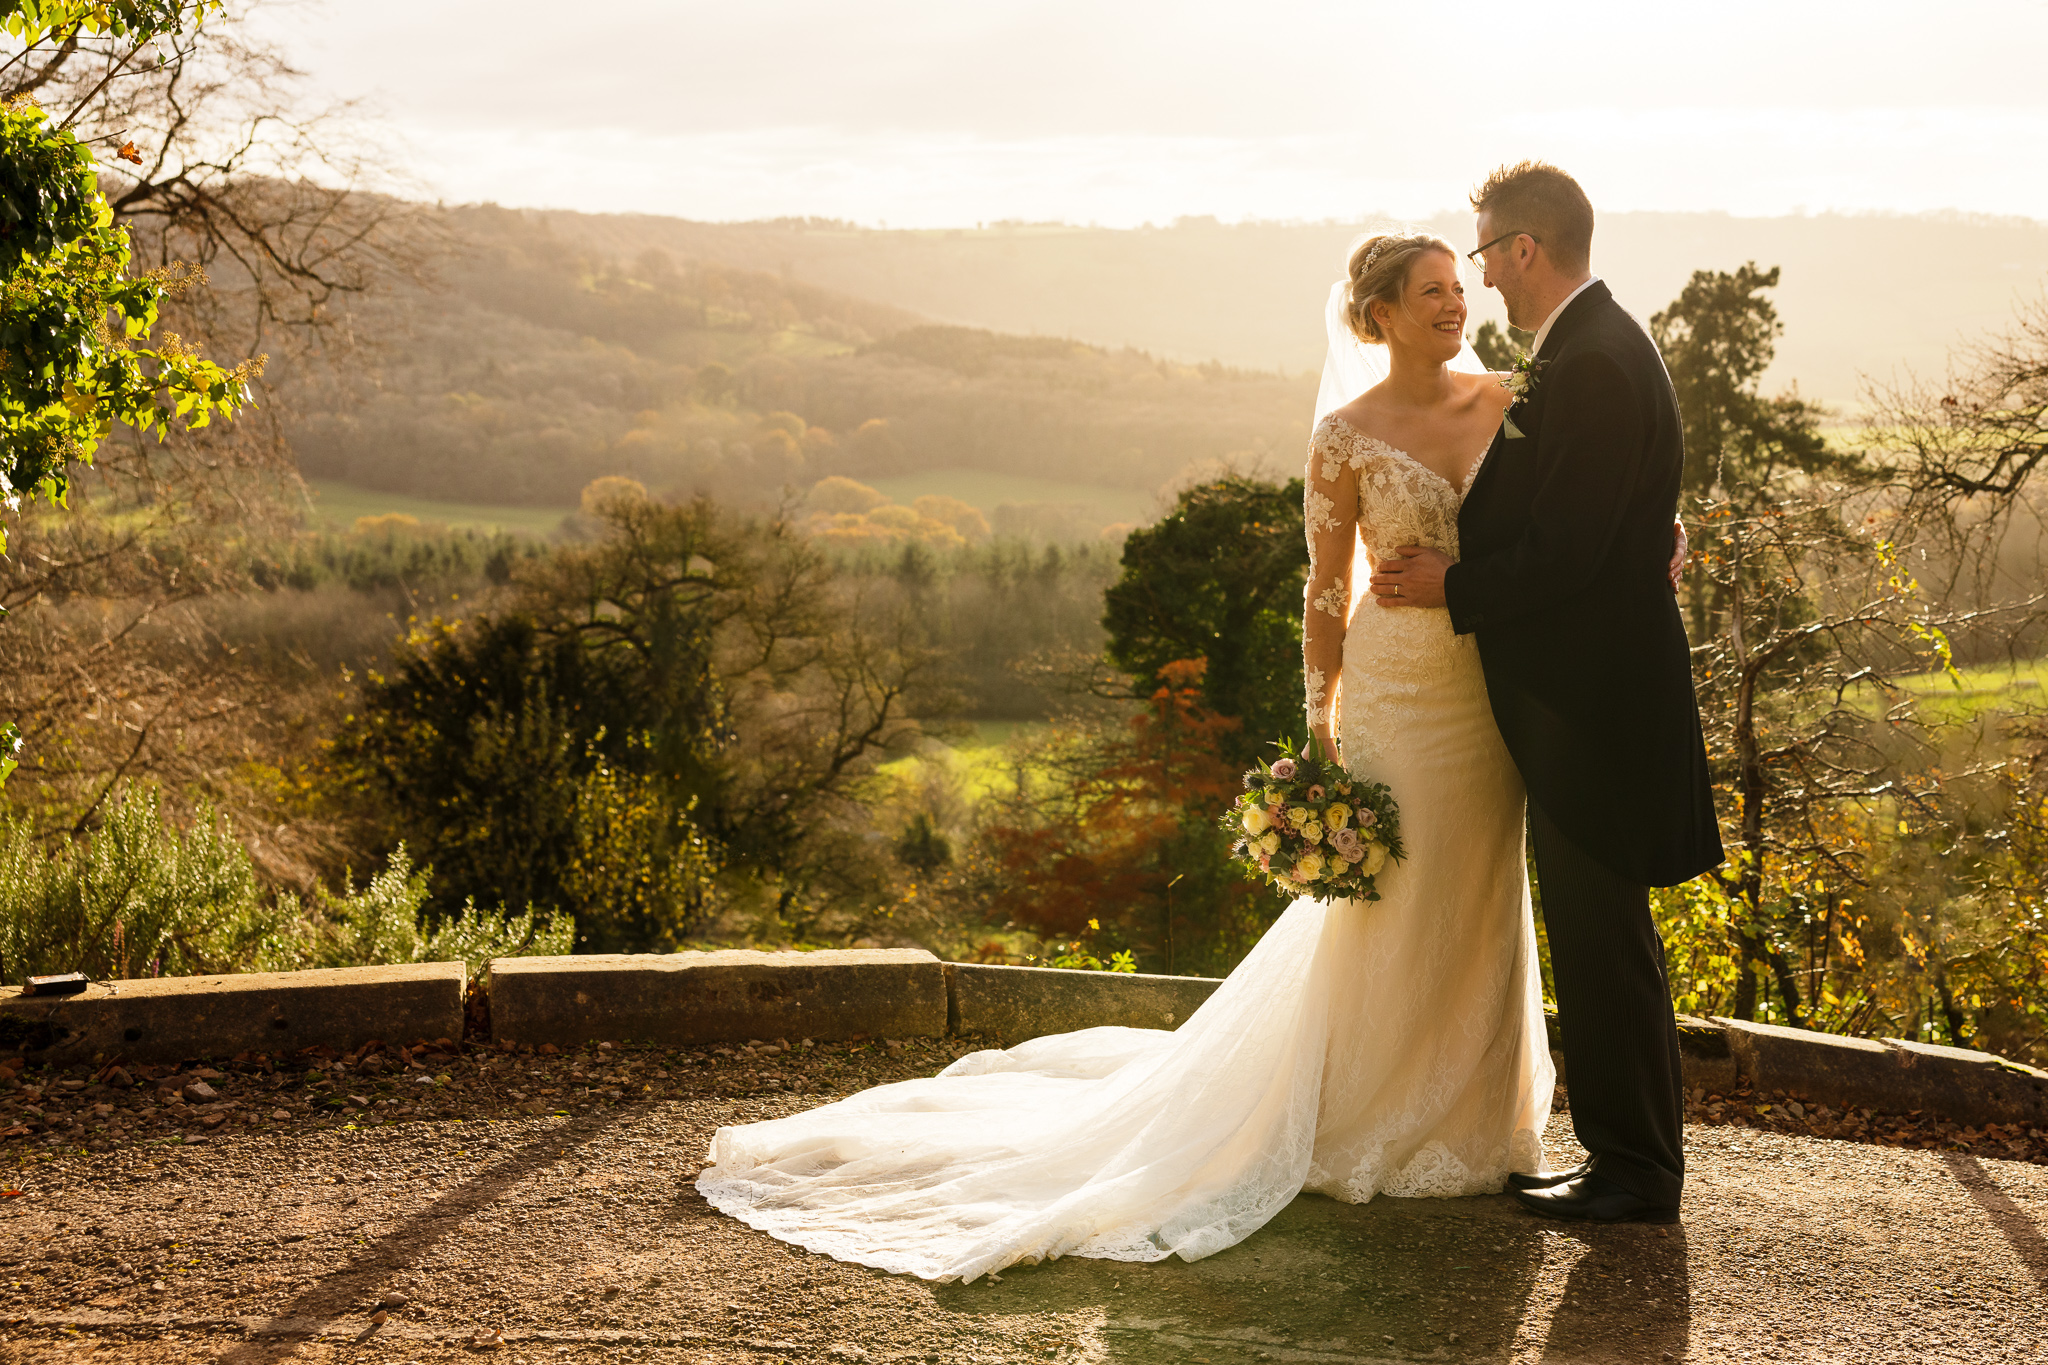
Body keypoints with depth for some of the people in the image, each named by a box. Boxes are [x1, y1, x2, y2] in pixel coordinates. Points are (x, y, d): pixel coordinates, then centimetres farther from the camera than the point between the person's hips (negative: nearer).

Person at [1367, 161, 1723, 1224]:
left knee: (1602, 942, -1)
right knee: (1597, 939, 16)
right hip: (1577, 692, 10)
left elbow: (1565, 556, -23)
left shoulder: (1593, 367, -20)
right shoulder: (1586, 349, 13)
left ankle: (1636, 1174, 10)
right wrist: (1451, 560, 1)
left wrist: (1449, 589, -10)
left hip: (1590, 702, -10)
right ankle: (1626, 1155, 27)